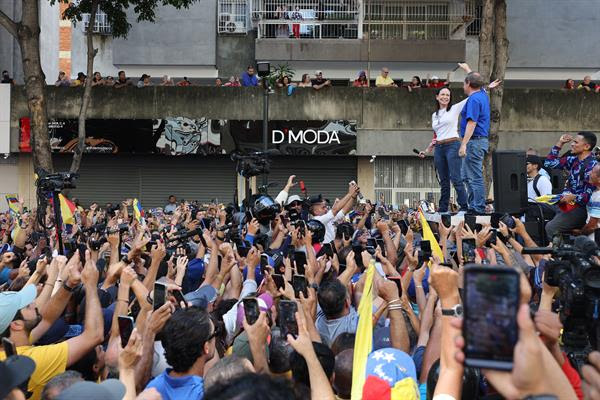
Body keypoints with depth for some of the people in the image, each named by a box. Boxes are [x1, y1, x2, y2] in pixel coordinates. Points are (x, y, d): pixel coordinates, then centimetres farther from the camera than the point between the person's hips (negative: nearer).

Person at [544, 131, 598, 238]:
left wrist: (573, 197, -32)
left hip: (580, 207, -9)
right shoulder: (574, 159, 8)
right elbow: (549, 163, 15)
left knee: (551, 228, -20)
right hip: (566, 204, 9)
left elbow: (589, 195, -18)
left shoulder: (592, 166, -16)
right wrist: (560, 143, 10)